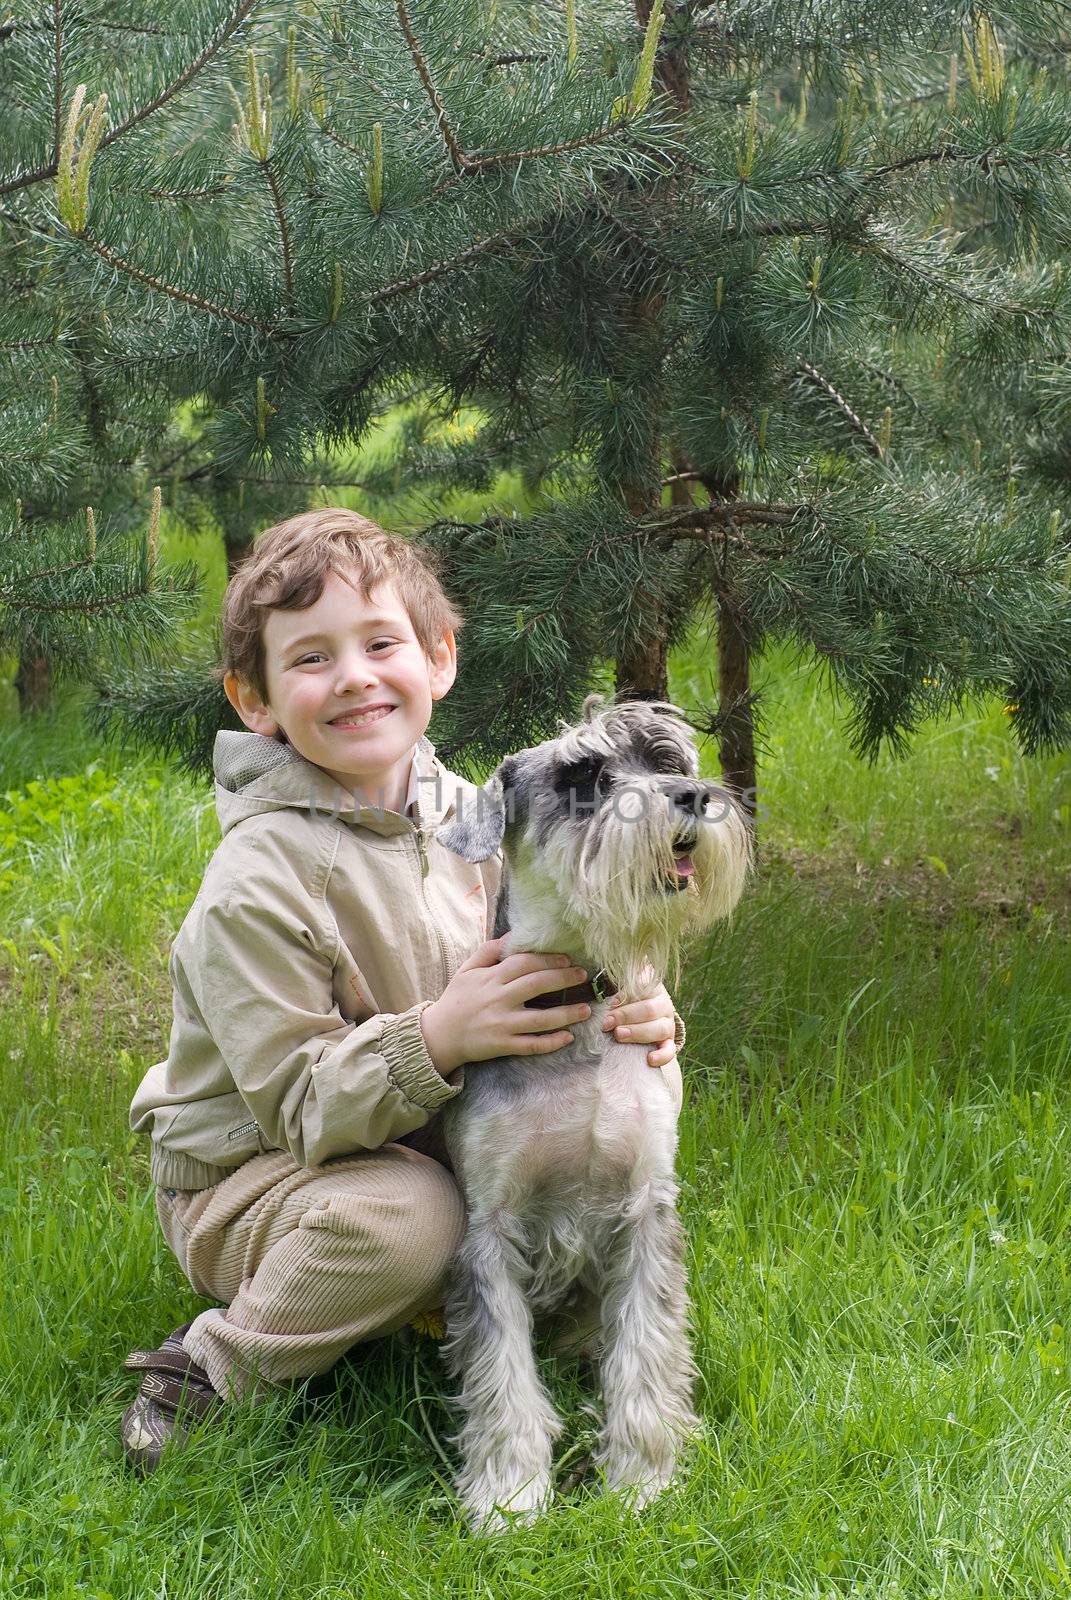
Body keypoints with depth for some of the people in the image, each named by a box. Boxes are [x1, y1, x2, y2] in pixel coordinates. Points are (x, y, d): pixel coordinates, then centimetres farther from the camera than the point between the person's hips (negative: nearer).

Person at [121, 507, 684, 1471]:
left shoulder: (464, 815, -4)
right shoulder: (258, 882, -24)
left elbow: (530, 988, 2)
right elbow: (298, 1106, -23)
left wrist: (632, 1016, -21)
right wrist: (435, 1040, -40)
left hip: (433, 1143, 7)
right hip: (246, 1178, -7)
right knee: (410, 1213, -36)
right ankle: (210, 1371, -12)